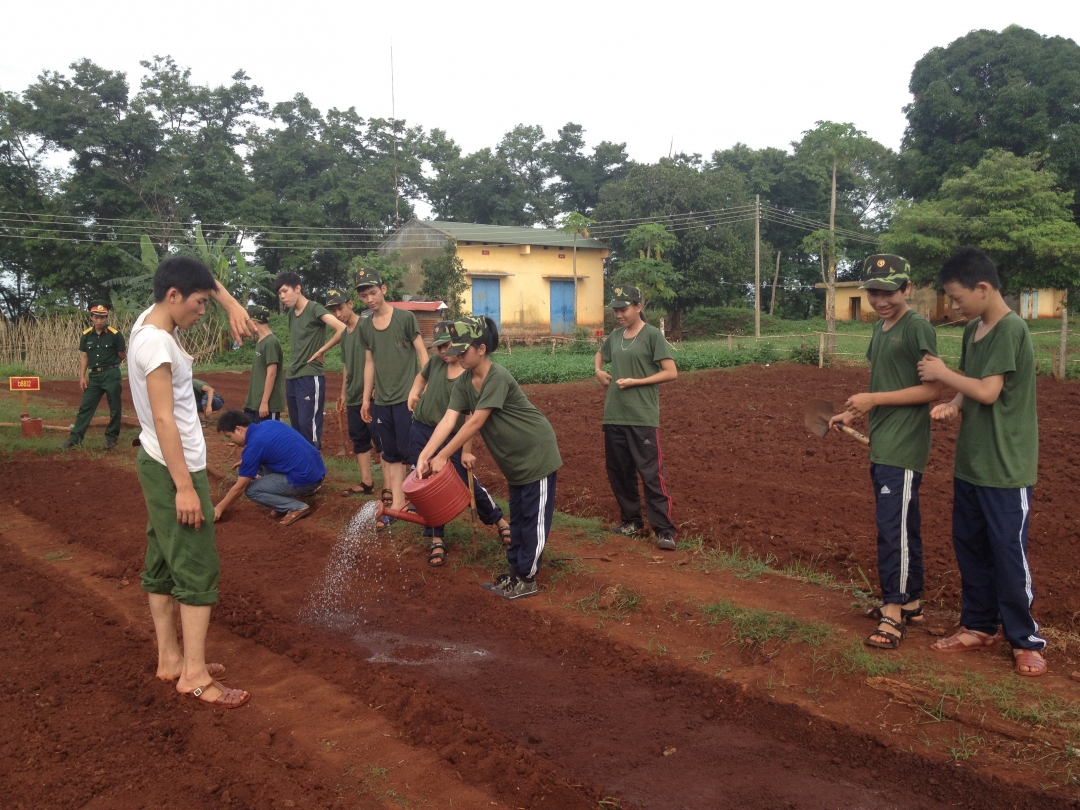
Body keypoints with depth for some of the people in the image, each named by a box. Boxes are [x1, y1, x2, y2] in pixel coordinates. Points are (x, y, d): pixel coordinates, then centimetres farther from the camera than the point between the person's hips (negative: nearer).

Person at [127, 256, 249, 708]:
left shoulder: (152, 321, 6)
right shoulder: (156, 344, -21)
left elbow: (202, 282, 21)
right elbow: (163, 419, -25)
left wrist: (231, 305, 3)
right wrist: (184, 486, -25)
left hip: (159, 464, 10)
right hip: (174, 468, -10)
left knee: (163, 563, 13)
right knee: (198, 569, -5)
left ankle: (169, 659, 23)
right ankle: (194, 674, 0)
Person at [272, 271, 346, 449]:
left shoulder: (314, 309, -9)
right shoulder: (291, 313, 14)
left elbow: (343, 329, -22)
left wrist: (320, 351, -12)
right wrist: (290, 371, 8)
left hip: (310, 377, -8)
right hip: (291, 378, 8)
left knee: (309, 426, -10)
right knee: (297, 427, 11)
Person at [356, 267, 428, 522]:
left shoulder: (405, 317, -5)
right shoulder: (365, 325, 9)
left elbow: (421, 353, -4)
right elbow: (370, 362, 14)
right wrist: (366, 398, 13)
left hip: (407, 396, -5)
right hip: (381, 400, 5)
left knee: (409, 451, -4)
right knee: (390, 454, 8)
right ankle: (396, 503, 14)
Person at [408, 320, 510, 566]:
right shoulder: (436, 362, -1)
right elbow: (422, 377, 24)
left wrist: (466, 451, -18)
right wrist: (414, 393, 6)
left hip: (452, 438, -5)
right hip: (421, 432, 5)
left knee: (468, 484, 5)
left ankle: (500, 521, 28)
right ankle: (437, 540, 21)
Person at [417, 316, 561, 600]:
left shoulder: (498, 378, -27)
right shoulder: (463, 383, -4)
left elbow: (475, 422, -30)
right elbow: (448, 420, -14)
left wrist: (442, 456, -29)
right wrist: (424, 455, -27)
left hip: (537, 453, -8)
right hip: (515, 458, 8)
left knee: (534, 518, 1)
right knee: (518, 516, 16)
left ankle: (527, 579, 9)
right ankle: (515, 572, 26)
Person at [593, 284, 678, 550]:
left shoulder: (652, 335, -6)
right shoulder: (615, 336, 11)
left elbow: (671, 372, -10)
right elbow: (600, 354, 32)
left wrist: (634, 382, -15)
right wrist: (599, 371, 9)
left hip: (643, 418, -6)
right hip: (614, 417, 7)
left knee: (651, 474, -7)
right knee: (618, 472, 13)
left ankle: (664, 530, -3)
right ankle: (631, 520, 28)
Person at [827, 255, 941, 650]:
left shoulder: (917, 327, -12)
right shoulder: (880, 328, 14)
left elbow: (933, 389, -17)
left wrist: (874, 399, -20)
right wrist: (853, 413, 7)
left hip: (903, 450, -9)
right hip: (882, 447, 9)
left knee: (893, 525, -7)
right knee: (902, 525, 15)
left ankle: (893, 612, 1)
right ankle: (910, 602, 26)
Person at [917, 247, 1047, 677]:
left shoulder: (1011, 329, -17)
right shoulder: (973, 330, 9)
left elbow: (988, 392, -23)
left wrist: (942, 373, -11)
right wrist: (952, 406, -4)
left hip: (1005, 467, -8)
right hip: (970, 462, 9)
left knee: (1008, 552, 0)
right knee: (968, 544, 14)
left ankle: (1026, 640, 16)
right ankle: (979, 626, 28)